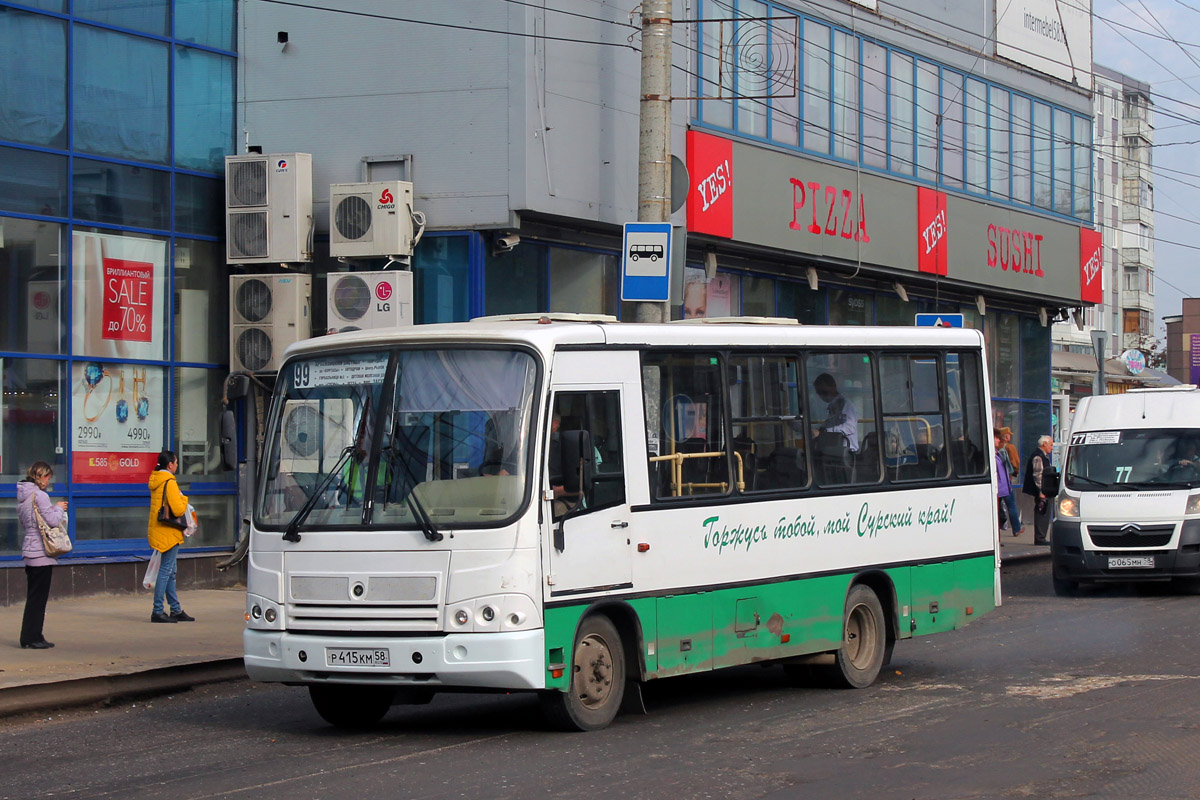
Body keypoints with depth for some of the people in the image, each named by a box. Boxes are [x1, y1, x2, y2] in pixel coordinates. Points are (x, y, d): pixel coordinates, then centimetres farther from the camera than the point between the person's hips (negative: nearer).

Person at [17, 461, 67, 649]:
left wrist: (54, 509, 14)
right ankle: (32, 638, -1)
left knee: (34, 596, 13)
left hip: (29, 550, 9)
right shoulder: (39, 496, -15)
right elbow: (53, 521, -19)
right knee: (38, 596, -3)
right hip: (42, 552, -9)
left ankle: (30, 637, 16)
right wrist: (59, 508, 1)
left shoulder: (23, 495, 13)